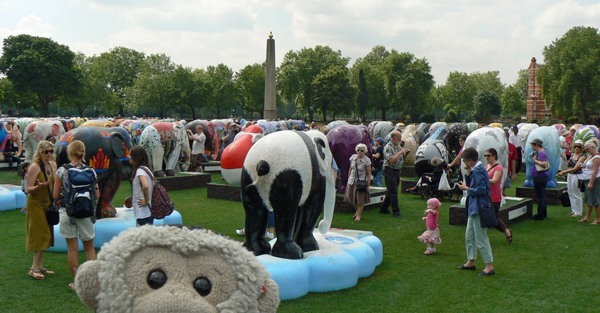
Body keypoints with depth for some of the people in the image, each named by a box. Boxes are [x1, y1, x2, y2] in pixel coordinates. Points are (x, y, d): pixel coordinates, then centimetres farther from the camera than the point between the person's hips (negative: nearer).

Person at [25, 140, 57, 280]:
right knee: (41, 234, -8)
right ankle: (34, 268, -1)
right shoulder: (34, 167, -15)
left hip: (48, 204, 7)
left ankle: (40, 267, 18)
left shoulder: (53, 165, 7)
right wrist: (39, 187, -34)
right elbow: (29, 189, -16)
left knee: (46, 235, 10)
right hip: (36, 204, -7)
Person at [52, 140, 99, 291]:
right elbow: (97, 195, -1)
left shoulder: (62, 171, -7)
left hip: (68, 212, -1)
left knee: (72, 248, 8)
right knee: (89, 247, 15)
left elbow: (56, 195, -5)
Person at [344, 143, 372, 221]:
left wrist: (368, 185, -10)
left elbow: (369, 173, -7)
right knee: (352, 197, 9)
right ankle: (357, 211, 33)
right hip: (352, 181, 4)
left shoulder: (367, 160, -8)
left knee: (360, 199, 1)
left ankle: (359, 215, 18)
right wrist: (349, 179, 12)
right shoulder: (353, 157, 3)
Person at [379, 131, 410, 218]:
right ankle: (396, 212, -1)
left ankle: (383, 208, 23)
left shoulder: (399, 146, 13)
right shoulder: (388, 147, -14)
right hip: (389, 171, -8)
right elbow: (391, 160, -25)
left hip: (397, 171, 9)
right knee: (393, 192, -6)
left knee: (391, 192, 12)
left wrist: (406, 153, 1)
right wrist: (400, 152, -21)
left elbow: (401, 158, 20)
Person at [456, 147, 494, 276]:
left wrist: (466, 188, -14)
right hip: (474, 208, 11)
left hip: (479, 209, -11)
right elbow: (472, 184, 13)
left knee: (481, 238, -4)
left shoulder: (478, 171, -20)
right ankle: (471, 262, 30)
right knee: (469, 236, 19)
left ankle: (489, 266, 3)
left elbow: (481, 190, -26)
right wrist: (468, 173, 2)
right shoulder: (475, 169, 10)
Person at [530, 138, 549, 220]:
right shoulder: (543, 152, 15)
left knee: (540, 196, -5)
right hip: (543, 176, 11)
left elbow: (544, 164, -29)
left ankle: (540, 215, 0)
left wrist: (535, 160, -19)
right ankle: (544, 214, 27)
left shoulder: (541, 153, -17)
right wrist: (534, 157, 9)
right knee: (542, 196, 19)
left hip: (539, 177, -11)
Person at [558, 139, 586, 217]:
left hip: (577, 176, -7)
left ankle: (578, 212, 10)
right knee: (570, 193, 12)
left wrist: (564, 172, -25)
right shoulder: (572, 155, 10)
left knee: (576, 194, -1)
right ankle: (574, 210, 24)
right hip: (569, 175, 7)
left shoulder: (582, 156, -12)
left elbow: (575, 168, -19)